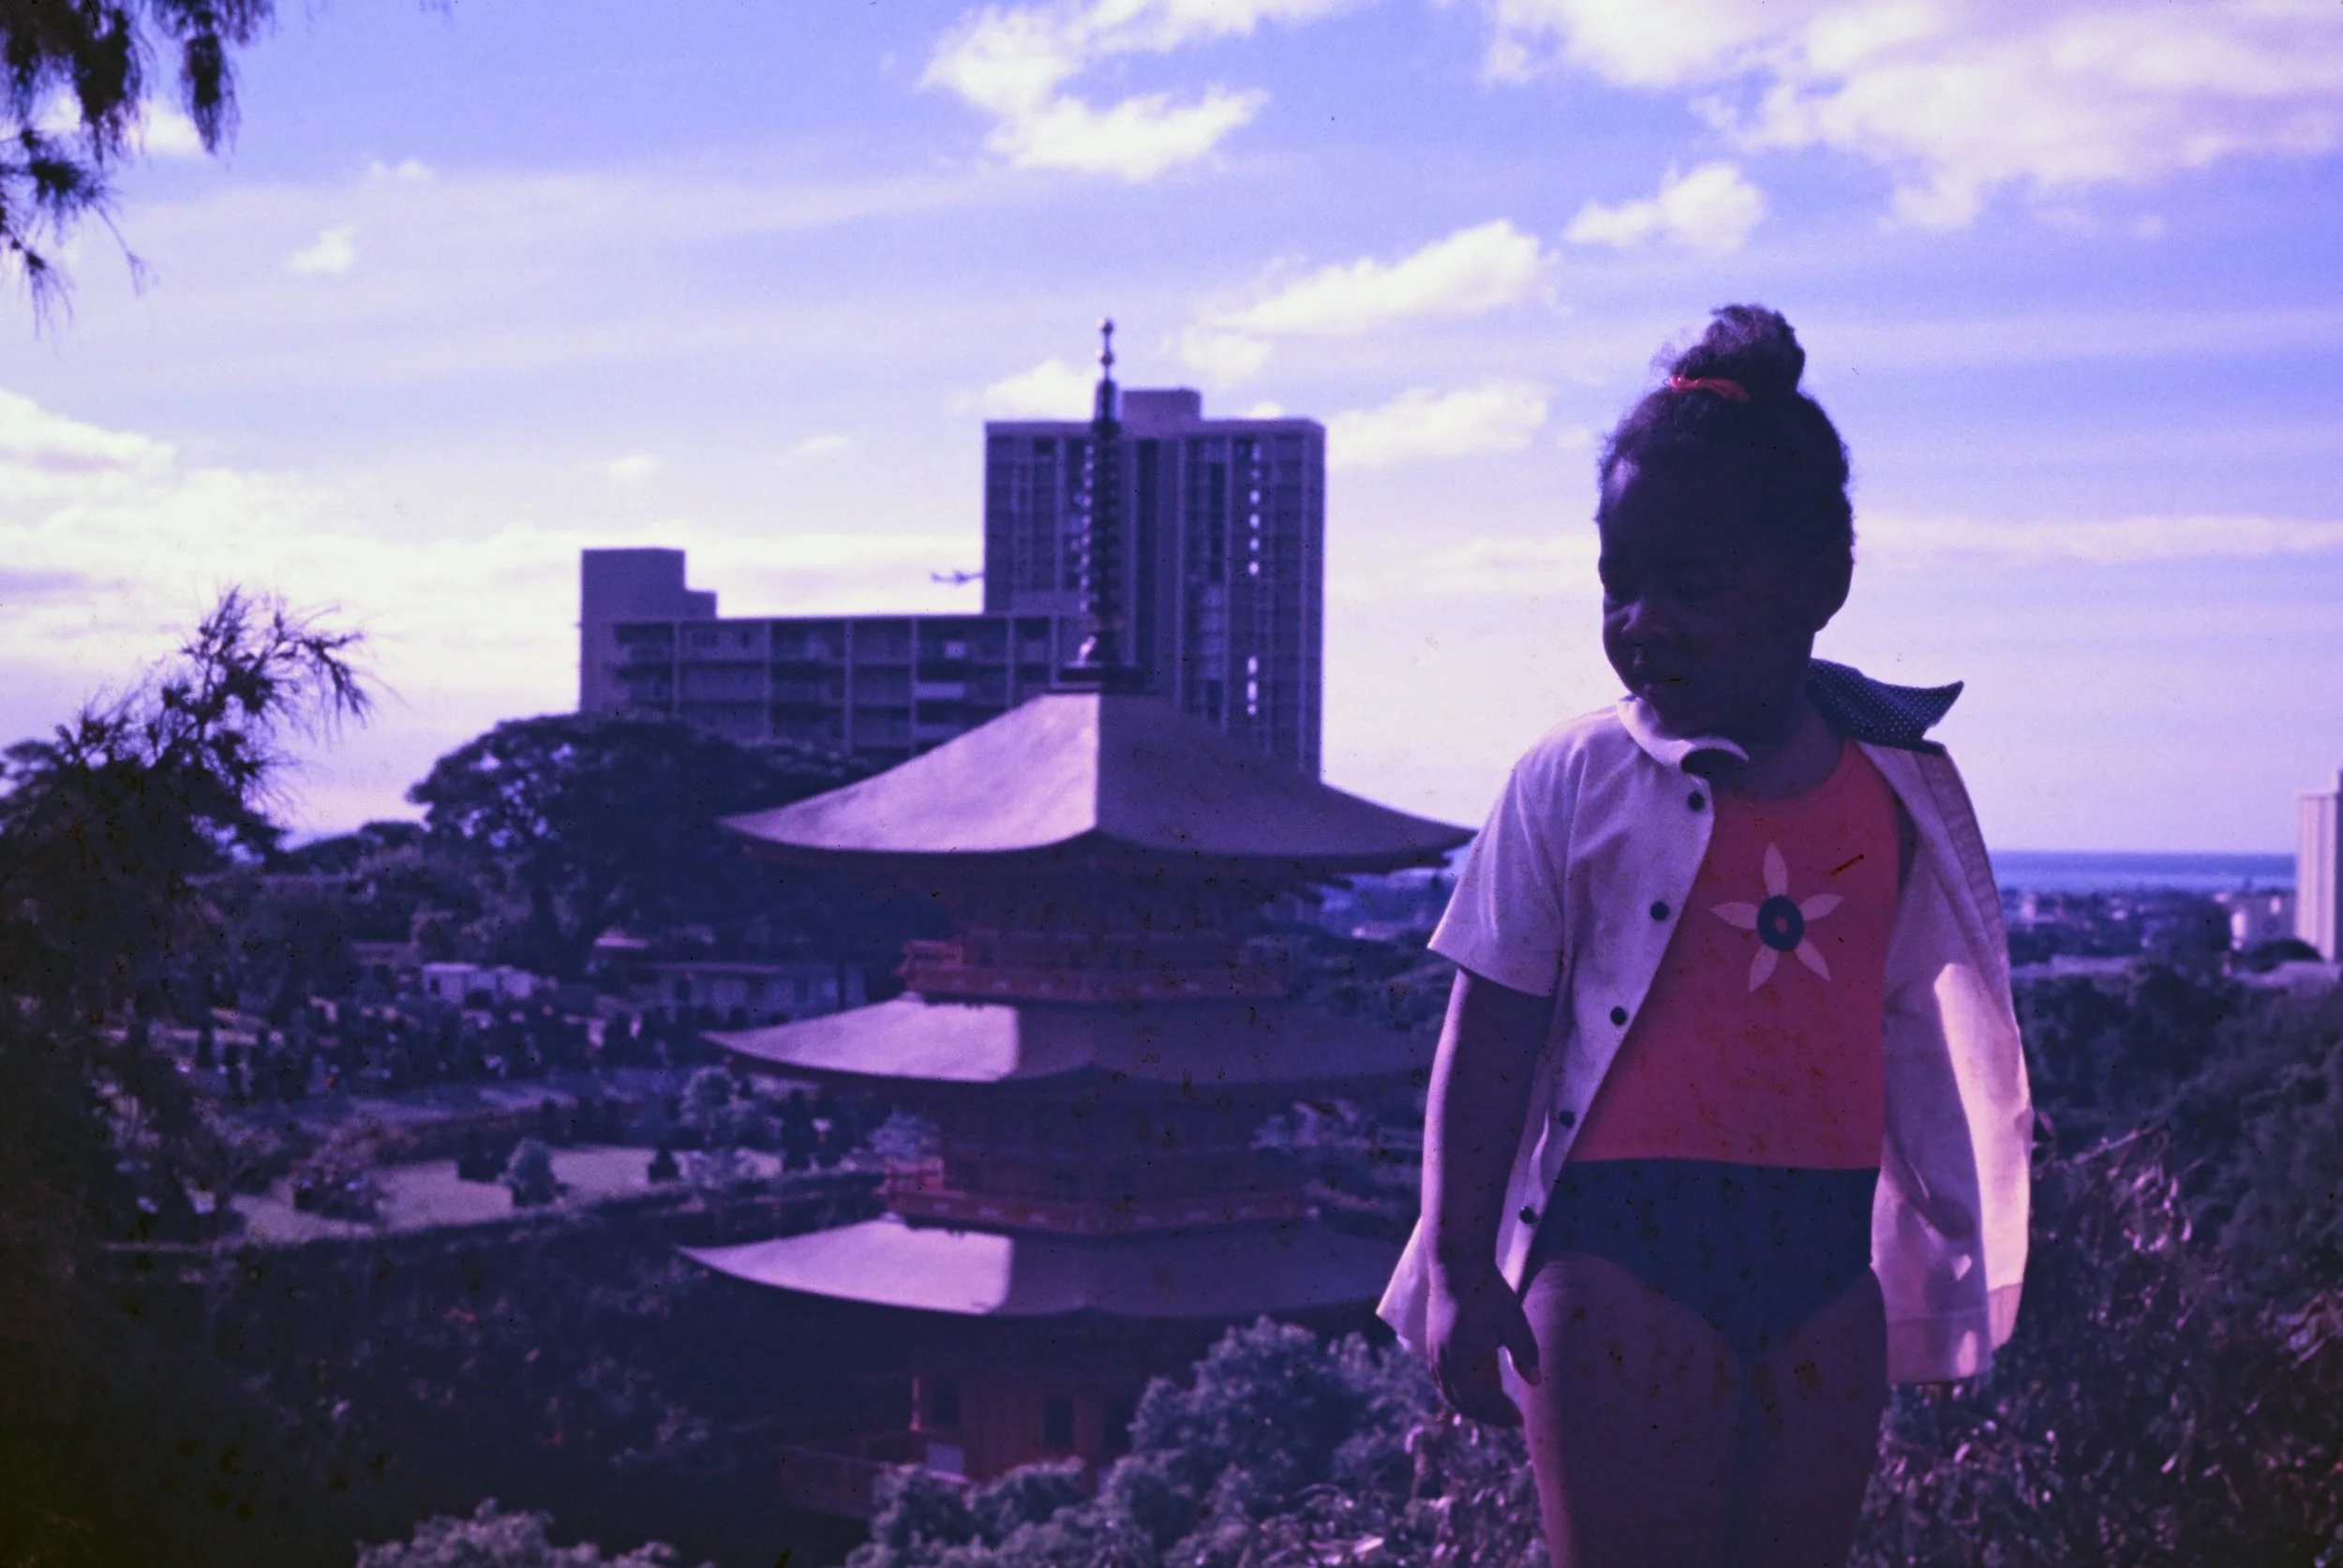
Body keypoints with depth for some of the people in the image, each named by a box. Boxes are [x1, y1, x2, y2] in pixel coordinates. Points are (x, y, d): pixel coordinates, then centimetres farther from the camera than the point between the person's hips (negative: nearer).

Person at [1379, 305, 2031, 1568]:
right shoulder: (1574, 781, -4)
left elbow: (1911, 1030, 15)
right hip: (1625, 1244, -4)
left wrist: (1948, 1256, 15)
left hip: (1827, 1262, 4)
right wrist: (1459, 1269, -5)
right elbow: (1486, 1041, -2)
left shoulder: (1900, 787, 6)